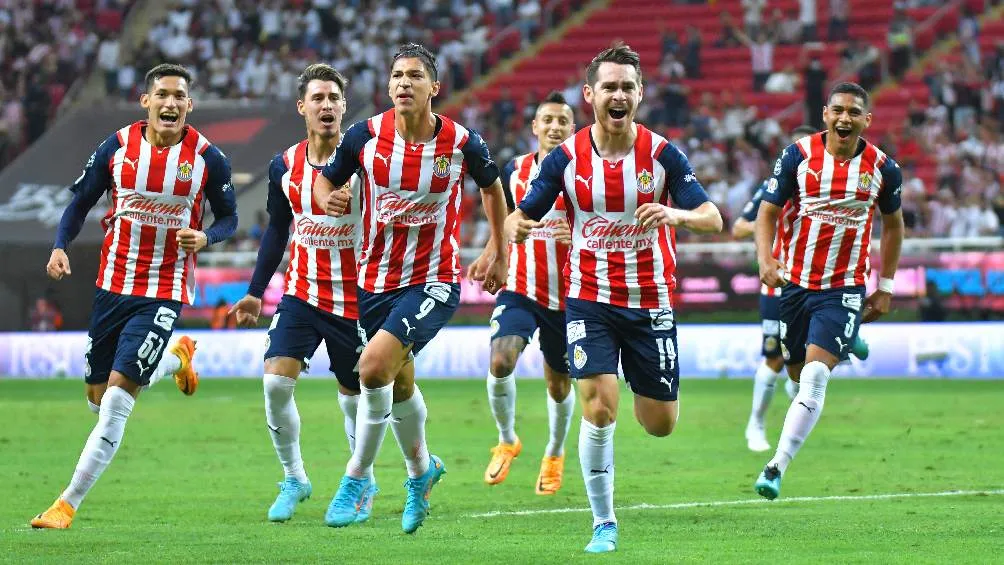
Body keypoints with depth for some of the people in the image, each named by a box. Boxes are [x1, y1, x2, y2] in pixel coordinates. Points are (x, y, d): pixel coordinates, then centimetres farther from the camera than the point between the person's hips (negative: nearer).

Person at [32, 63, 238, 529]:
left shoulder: (208, 158, -6)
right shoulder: (116, 146, -2)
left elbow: (228, 216, 6)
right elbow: (81, 201, 7)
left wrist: (205, 237, -16)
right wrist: (60, 246, -10)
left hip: (165, 293, -4)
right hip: (113, 284, 4)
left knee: (118, 396, -14)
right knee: (98, 398, 11)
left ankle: (69, 503, -8)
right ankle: (176, 358, 40)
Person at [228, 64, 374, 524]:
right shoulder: (284, 167, 1)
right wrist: (255, 292, 15)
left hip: (355, 298, -3)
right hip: (302, 292, 3)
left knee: (355, 397, 8)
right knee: (276, 381, -13)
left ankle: (364, 484, 30)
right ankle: (293, 478, 5)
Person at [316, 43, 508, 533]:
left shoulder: (461, 142, -11)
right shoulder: (365, 136, -8)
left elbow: (492, 186, 10)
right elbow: (325, 178, 7)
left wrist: (497, 252, 14)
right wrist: (329, 198, -16)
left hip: (434, 281, -4)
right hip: (376, 279, 4)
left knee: (374, 366, -23)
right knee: (400, 385, 18)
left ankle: (356, 478, -7)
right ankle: (421, 470, 46)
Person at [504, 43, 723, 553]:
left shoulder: (663, 154, -7)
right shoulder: (566, 158, -5)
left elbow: (712, 218, -10)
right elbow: (523, 214, 0)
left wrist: (674, 213, -33)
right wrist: (515, 227, -26)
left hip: (650, 301, 1)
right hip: (589, 298, -1)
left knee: (660, 424, 6)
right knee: (598, 409, -16)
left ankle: (639, 386, 44)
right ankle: (604, 524, -1)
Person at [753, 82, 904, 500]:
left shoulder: (882, 168, -2)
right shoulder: (798, 156, -6)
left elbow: (893, 224, 15)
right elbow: (768, 212, -2)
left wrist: (885, 286, 14)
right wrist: (766, 259, -21)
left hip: (845, 288, -2)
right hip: (795, 283, 2)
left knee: (814, 376, -17)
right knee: (796, 371, 12)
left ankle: (777, 467, -18)